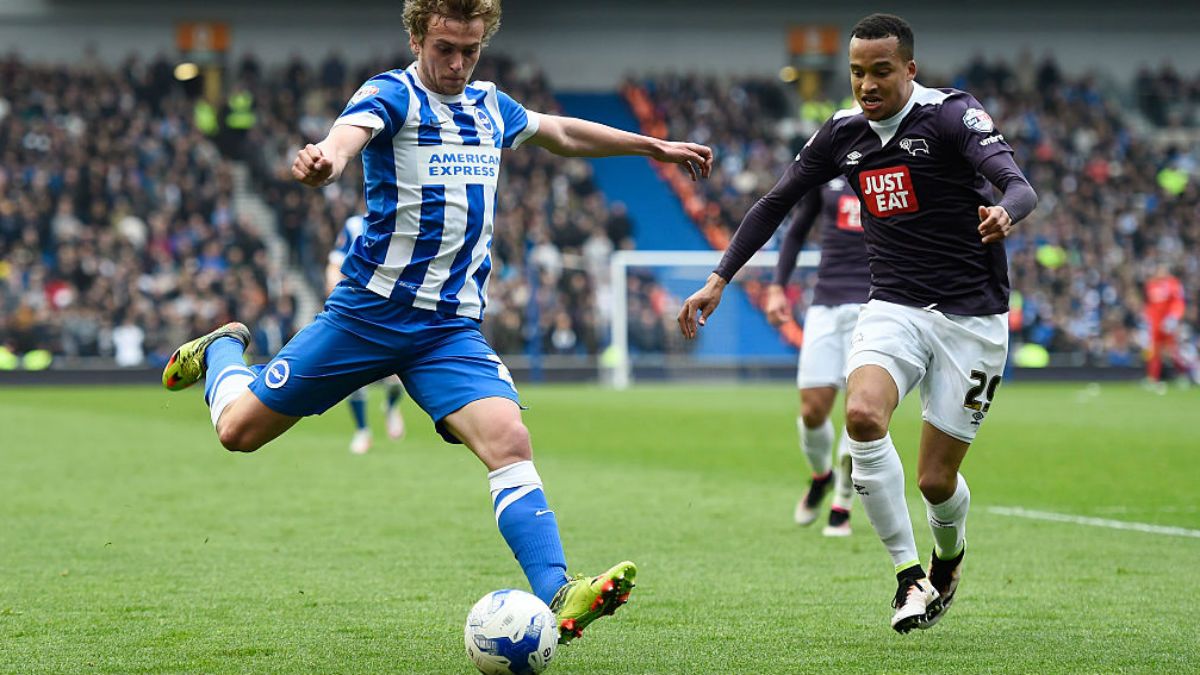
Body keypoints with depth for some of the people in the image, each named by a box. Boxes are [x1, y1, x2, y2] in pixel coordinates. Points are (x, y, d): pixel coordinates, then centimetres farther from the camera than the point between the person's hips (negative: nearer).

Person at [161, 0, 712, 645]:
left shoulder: (490, 107, 12)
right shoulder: (392, 95, -9)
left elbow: (562, 133, 34)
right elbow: (349, 131, -34)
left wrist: (654, 146, 38)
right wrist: (325, 161, -57)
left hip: (452, 327, 4)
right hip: (367, 312, -4)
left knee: (508, 440, -21)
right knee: (239, 430, 5)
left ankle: (556, 599, -30)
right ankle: (222, 350, 39)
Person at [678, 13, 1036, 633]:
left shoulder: (951, 116, -12)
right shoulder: (843, 134, 4)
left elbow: (1020, 187, -26)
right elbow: (775, 204, 15)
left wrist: (1004, 213, -50)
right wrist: (719, 280, 8)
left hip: (971, 318, -3)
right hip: (894, 307, 3)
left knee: (936, 481, -2)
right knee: (863, 415, -28)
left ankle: (949, 555, 36)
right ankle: (909, 574, -15)